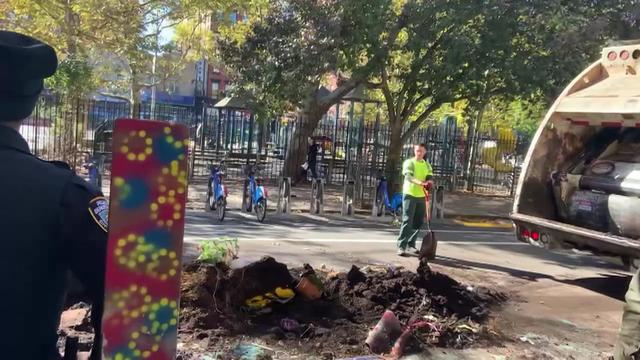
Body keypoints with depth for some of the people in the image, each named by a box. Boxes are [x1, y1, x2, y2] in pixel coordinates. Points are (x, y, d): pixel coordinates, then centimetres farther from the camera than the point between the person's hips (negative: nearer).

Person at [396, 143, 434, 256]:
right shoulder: (409, 162, -5)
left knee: (418, 222, 9)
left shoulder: (427, 165, 12)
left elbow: (430, 177, -3)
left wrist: (429, 183, -28)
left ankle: (411, 244, 22)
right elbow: (408, 176, -22)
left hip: (421, 196, 5)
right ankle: (401, 246, -6)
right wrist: (421, 182, -40)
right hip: (409, 194, -5)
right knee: (407, 221, -9)